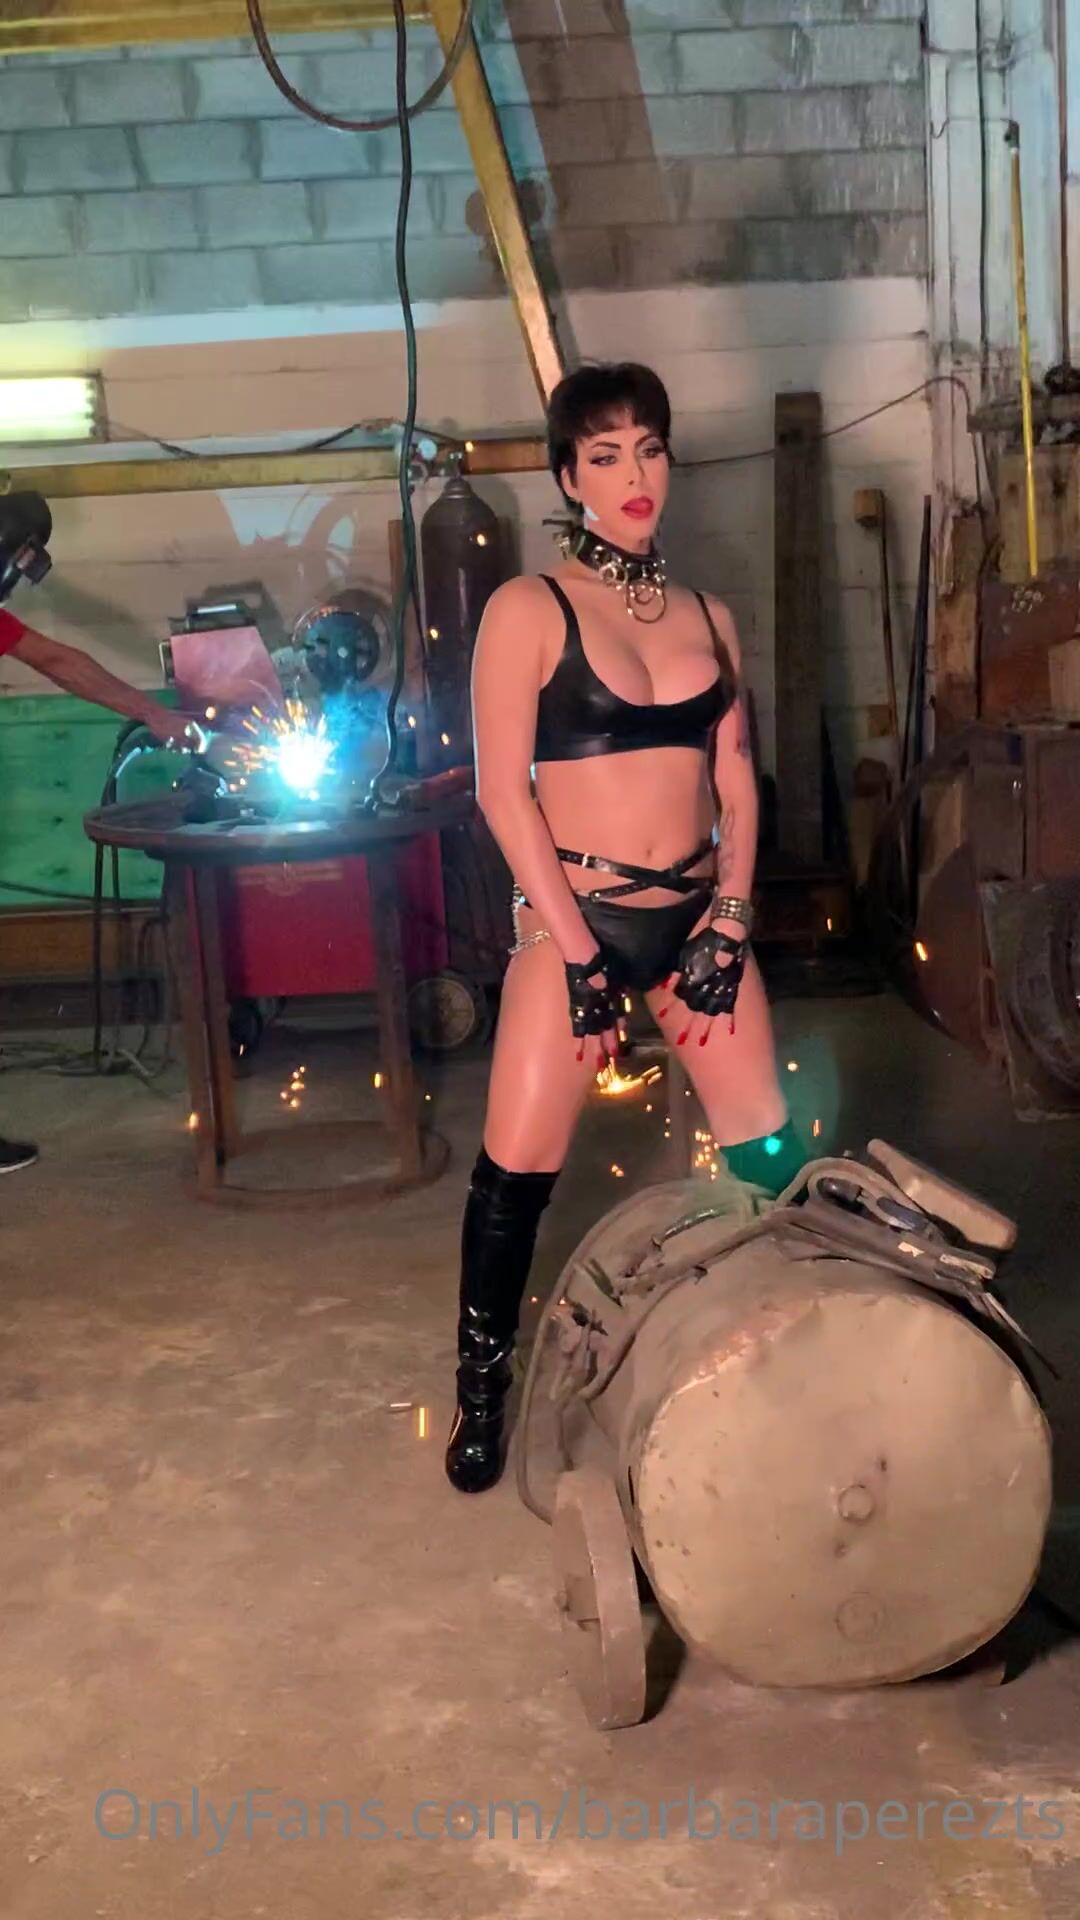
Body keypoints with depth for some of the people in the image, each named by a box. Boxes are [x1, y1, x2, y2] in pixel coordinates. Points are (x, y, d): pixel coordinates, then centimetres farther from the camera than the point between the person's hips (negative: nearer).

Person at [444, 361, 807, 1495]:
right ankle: (482, 1392, 18)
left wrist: (729, 928, -2)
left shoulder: (709, 618, 10)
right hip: (574, 915, -4)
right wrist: (577, 953, -12)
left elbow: (737, 782, 10)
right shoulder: (528, 609, -4)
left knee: (769, 1154, 3)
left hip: (697, 915, 4)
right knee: (517, 1168, -3)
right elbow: (503, 790, -9)